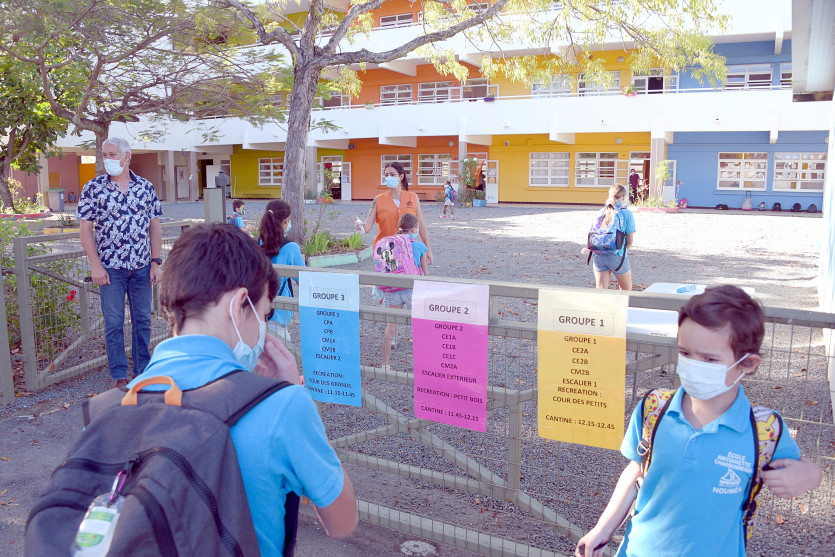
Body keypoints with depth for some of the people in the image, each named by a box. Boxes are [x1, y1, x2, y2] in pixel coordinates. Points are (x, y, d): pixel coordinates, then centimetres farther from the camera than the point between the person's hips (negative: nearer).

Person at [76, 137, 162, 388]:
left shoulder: (146, 187, 3)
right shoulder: (93, 188, -2)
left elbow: (154, 226, 6)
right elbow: (85, 228, -3)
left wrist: (155, 262, 1)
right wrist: (95, 265, -9)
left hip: (141, 267, 2)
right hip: (110, 268, -2)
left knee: (143, 320, 11)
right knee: (114, 323, 4)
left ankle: (143, 369, 25)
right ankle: (119, 375, 15)